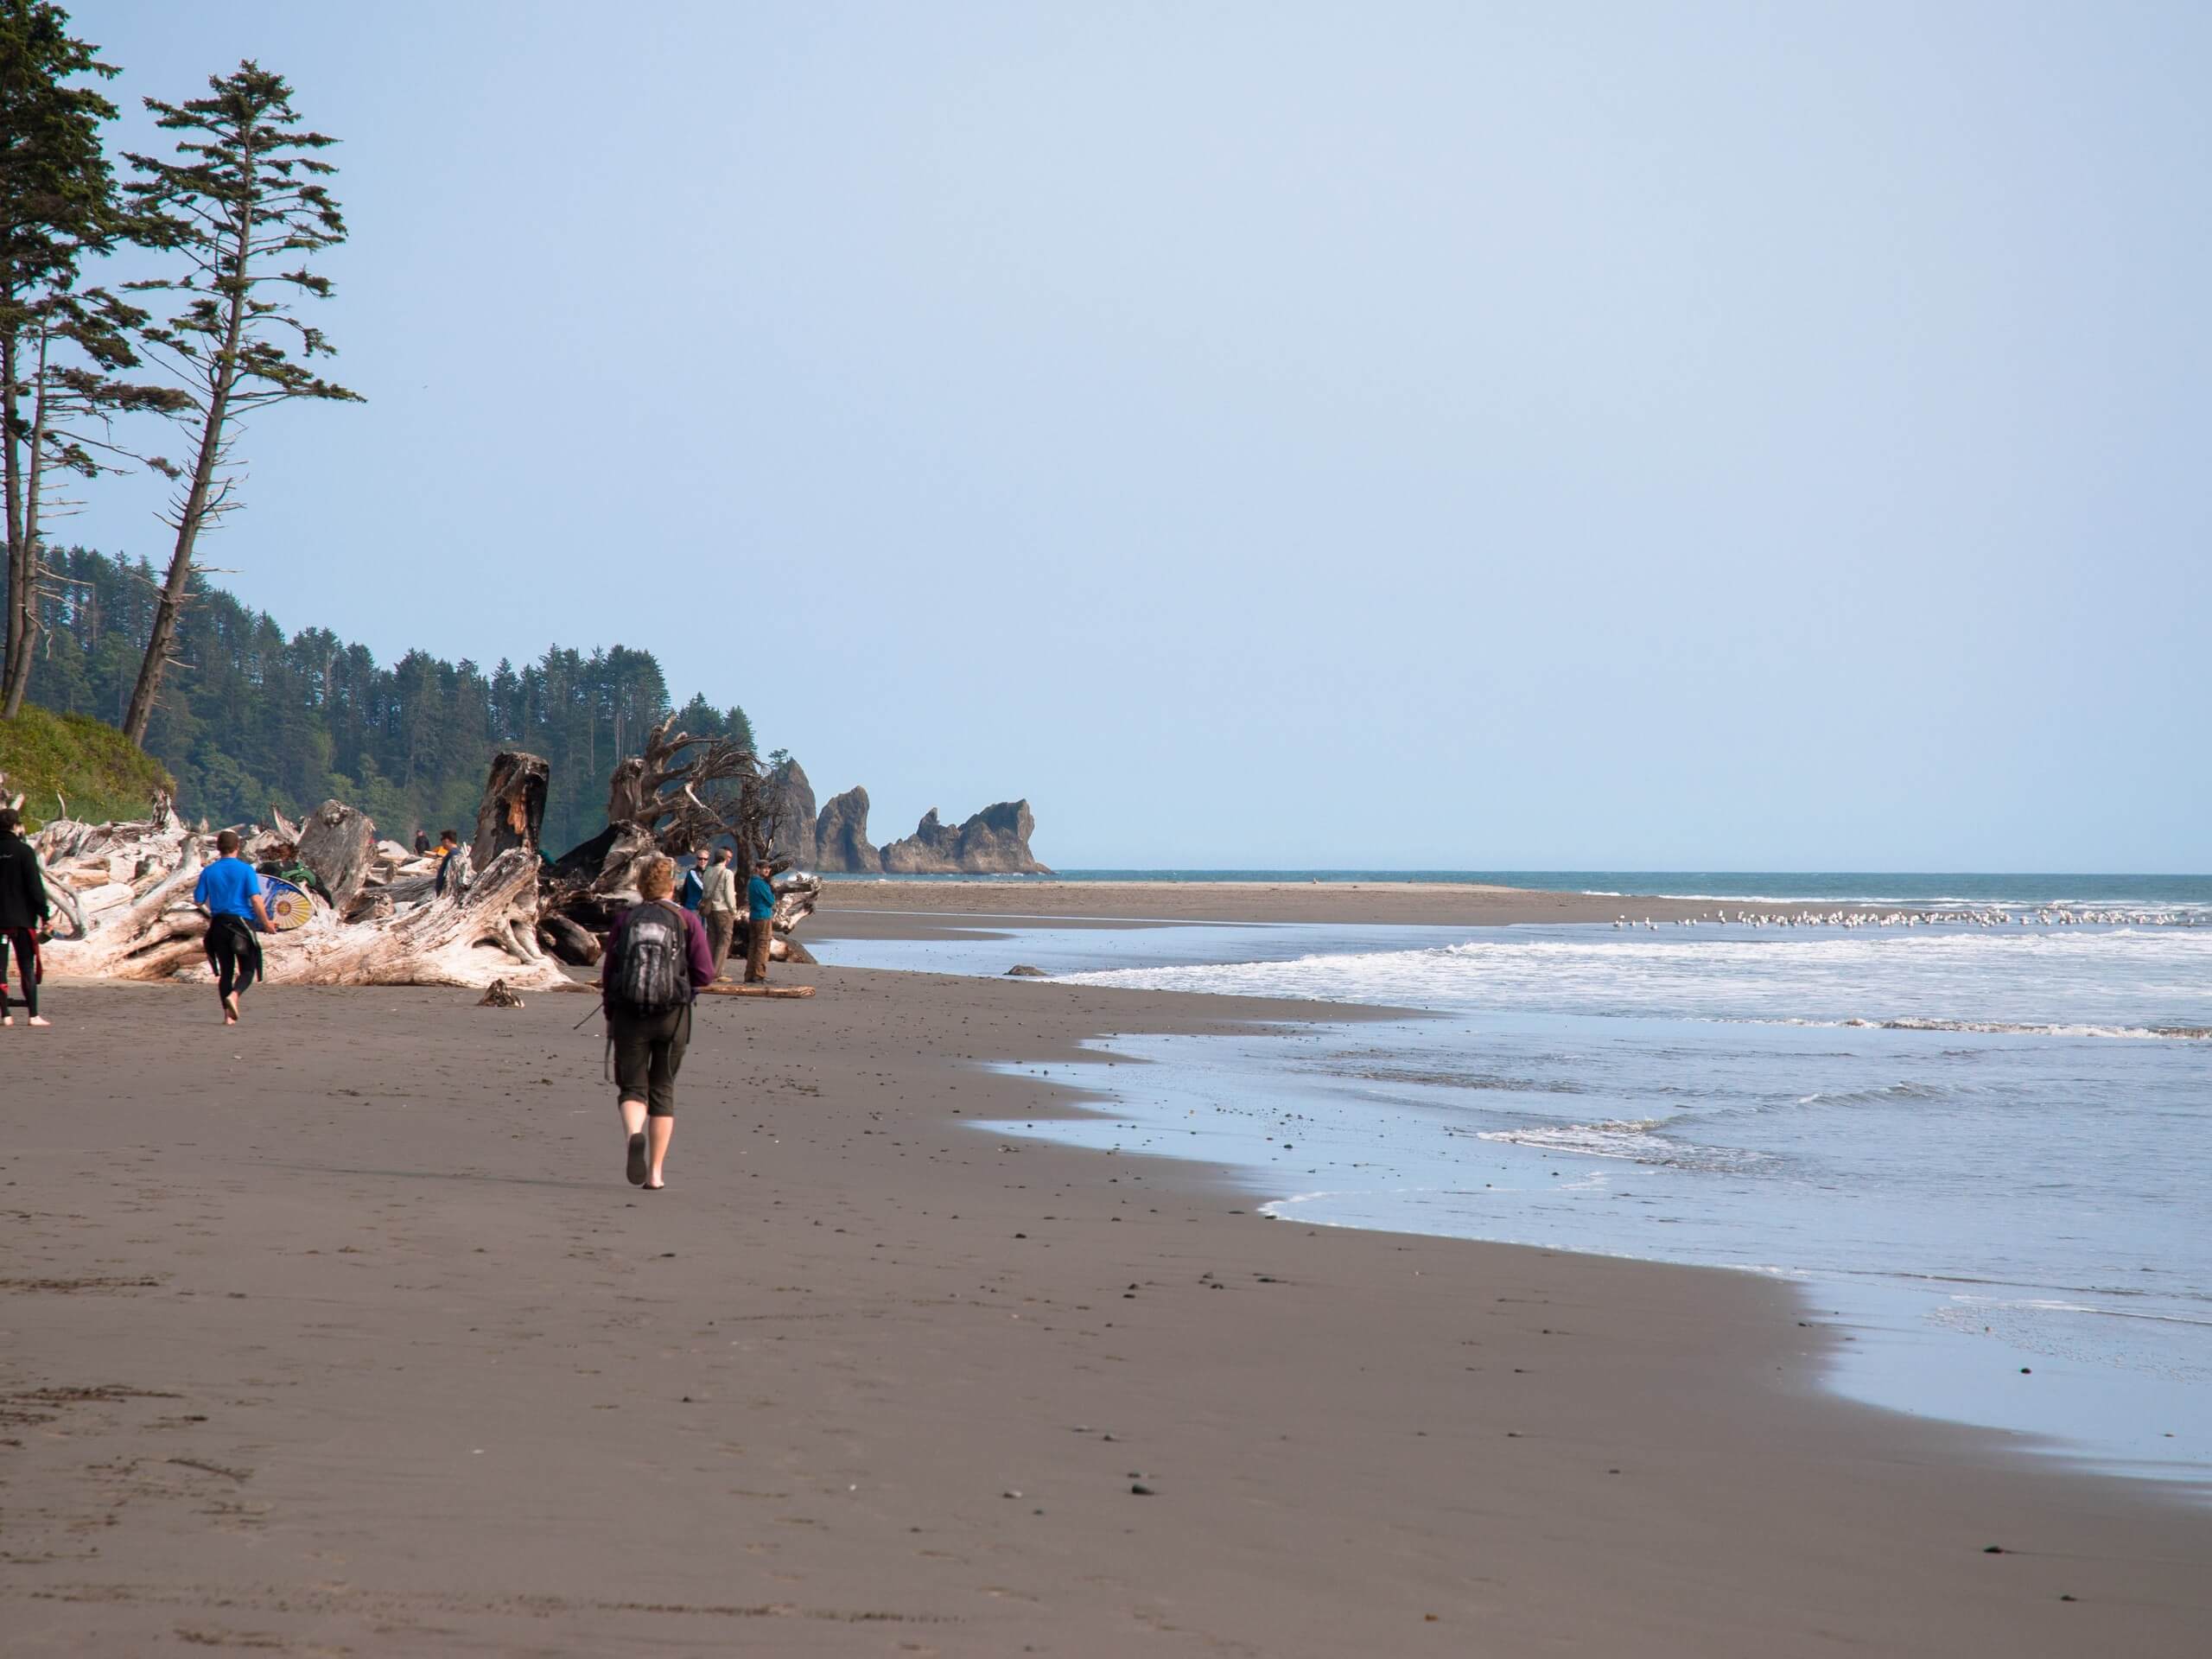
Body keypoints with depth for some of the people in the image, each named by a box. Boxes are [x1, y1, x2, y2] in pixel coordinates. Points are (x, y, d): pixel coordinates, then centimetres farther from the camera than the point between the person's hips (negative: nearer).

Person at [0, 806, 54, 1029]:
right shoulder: (23, 850, -8)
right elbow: (35, 885, -11)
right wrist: (45, 914, -6)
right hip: (22, 918, -3)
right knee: (27, 968, 2)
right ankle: (34, 1015, 0)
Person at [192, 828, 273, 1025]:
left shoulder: (209, 872, 3)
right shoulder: (246, 870, -7)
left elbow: (198, 901, 7)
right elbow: (256, 900, -14)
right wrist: (266, 923, -3)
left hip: (218, 924, 3)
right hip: (242, 923, -3)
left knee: (226, 971, 11)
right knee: (247, 970, 4)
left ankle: (228, 1015, 5)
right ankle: (234, 995, -25)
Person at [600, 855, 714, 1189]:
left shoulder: (625, 921, 3)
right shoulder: (686, 920, -1)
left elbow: (607, 973, 5)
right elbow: (704, 973, -7)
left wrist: (610, 1016, 18)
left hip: (628, 1014, 0)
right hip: (673, 1017, 0)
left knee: (632, 1088, 6)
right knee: (662, 1091, 12)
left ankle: (634, 1134, -27)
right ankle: (655, 1173, 9)